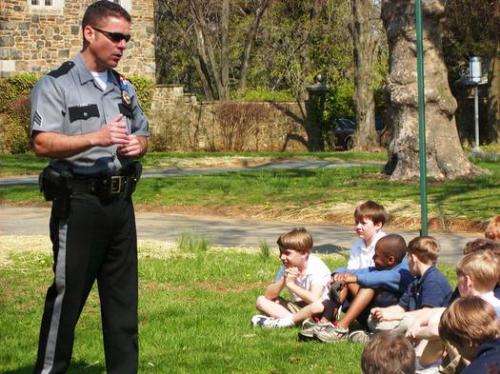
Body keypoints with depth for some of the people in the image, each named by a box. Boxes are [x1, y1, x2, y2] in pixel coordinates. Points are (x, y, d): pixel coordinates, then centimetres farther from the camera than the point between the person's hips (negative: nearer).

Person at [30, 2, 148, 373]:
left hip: (120, 201, 7)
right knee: (67, 295, -3)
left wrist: (136, 146, 1)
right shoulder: (56, 84, -7)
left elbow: (142, 136, 25)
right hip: (79, 203, -7)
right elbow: (42, 143, -18)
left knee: (123, 296, 11)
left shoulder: (124, 88, 16)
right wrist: (96, 138, -28)